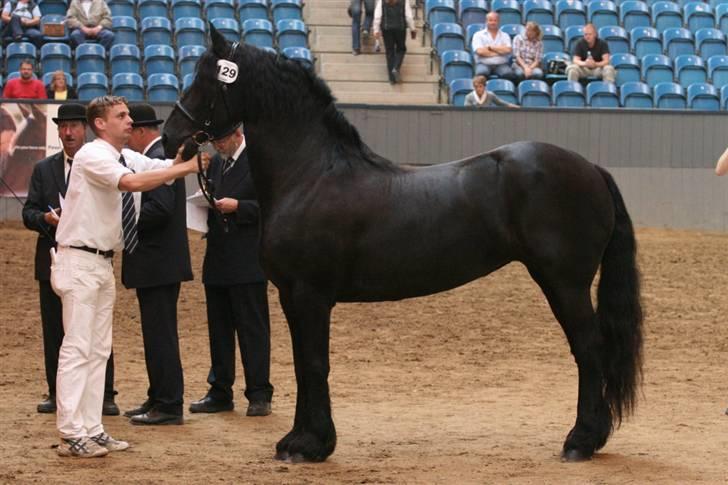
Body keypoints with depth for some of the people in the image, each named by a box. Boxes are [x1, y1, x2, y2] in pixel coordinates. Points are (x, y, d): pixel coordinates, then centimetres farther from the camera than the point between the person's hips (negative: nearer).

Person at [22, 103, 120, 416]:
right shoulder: (44, 169, 12)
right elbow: (28, 213, 7)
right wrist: (46, 218, -14)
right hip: (53, 261, 3)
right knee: (54, 330, 5)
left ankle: (104, 395, 1)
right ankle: (56, 393, 13)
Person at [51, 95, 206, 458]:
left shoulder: (128, 158, 11)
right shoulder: (92, 156, -15)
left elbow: (168, 167, 3)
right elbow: (132, 182, -31)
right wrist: (186, 168, -30)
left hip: (102, 262, 9)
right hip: (79, 262, -9)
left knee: (99, 349, 10)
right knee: (77, 348, -10)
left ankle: (91, 431, 15)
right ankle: (71, 435, -10)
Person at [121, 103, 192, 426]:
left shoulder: (158, 158, -16)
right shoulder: (157, 156, 16)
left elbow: (159, 209, -25)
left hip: (157, 263, -11)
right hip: (159, 263, 11)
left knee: (160, 335, -6)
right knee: (158, 334, 16)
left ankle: (169, 406, -3)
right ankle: (159, 399, 23)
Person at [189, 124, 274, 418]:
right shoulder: (215, 163, 16)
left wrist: (238, 206, -19)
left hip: (247, 261, -7)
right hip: (217, 261, 7)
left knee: (252, 328, -4)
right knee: (219, 328, 10)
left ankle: (259, 396, -1)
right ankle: (220, 393, 16)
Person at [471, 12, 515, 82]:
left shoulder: (505, 36, 16)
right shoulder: (478, 35, 10)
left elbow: (507, 50, -2)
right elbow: (480, 51, -6)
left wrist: (490, 47, -2)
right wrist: (499, 51, -1)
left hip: (501, 65, 1)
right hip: (484, 64, -1)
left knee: (509, 73, -33)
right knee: (482, 73, -37)